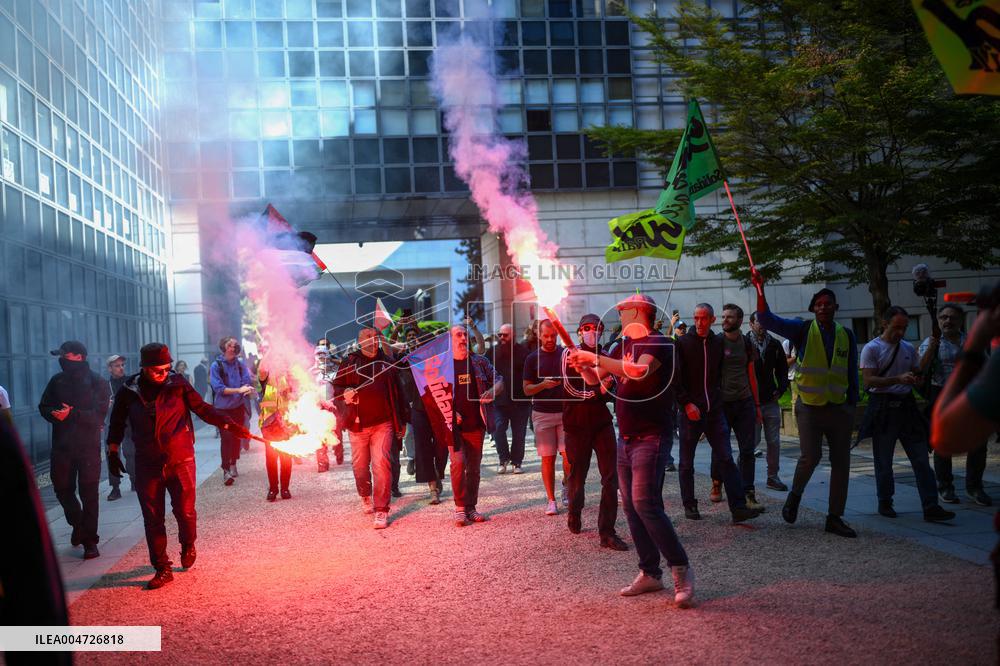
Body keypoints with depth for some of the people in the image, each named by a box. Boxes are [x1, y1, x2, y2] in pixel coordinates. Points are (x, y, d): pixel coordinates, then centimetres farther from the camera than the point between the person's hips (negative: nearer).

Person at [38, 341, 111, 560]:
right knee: (62, 488, 9)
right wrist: (57, 414, -14)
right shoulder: (57, 380, 7)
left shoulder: (97, 382, -6)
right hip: (62, 445, 4)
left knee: (89, 494, 0)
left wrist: (72, 415, -25)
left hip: (88, 445, -4)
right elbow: (44, 407, 8)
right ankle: (78, 523, 36)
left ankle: (90, 541, 9)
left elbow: (99, 415, -13)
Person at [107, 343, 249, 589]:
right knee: (152, 518, 3)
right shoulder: (128, 391, 0)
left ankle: (188, 546, 32)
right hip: (147, 465, 2)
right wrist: (113, 451, 15)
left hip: (180, 460, -2)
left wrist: (230, 425, -9)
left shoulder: (178, 384, -5)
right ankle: (162, 569, 16)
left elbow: (203, 409, 0)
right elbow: (117, 422, 15)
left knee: (184, 510, 0)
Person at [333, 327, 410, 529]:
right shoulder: (350, 363, 8)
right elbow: (336, 387, 7)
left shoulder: (387, 362, 11)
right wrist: (345, 393, -17)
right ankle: (365, 496, 40)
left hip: (383, 423, -1)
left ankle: (381, 510, -9)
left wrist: (402, 421, 13)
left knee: (381, 463, -13)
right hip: (357, 424, 1)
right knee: (360, 465, 10)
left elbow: (398, 392, 14)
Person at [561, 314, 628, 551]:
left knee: (611, 477, -7)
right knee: (577, 475, 8)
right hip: (577, 424, -3)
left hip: (602, 422, 3)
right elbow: (571, 389, -11)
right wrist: (598, 391, -21)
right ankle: (574, 513, 37)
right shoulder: (570, 354, -1)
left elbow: (612, 385, 12)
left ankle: (607, 532, -5)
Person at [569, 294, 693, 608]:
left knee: (645, 503, -16)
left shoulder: (658, 343, -11)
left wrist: (596, 358, -26)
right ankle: (650, 574, 16)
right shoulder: (624, 345, 14)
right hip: (626, 438, 8)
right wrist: (583, 363, -4)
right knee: (631, 507, 8)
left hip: (650, 437, -8)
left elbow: (639, 370, -30)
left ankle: (681, 570, -4)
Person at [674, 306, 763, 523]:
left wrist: (717, 398, 10)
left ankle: (738, 507, -3)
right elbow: (675, 378, -7)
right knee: (687, 462, 5)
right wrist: (687, 403, -14)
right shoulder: (683, 343, -3)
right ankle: (689, 506, 17)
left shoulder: (718, 342, 9)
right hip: (690, 410, -3)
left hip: (714, 410, 3)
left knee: (726, 458, -3)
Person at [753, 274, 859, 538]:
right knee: (810, 456, -16)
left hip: (839, 407, 4)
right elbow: (767, 320, -16)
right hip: (810, 406, -4)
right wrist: (760, 290, -29)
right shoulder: (803, 329, -4)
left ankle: (835, 518, 15)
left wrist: (852, 406, 9)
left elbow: (852, 374, 13)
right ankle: (795, 495, 15)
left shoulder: (846, 335, 6)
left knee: (841, 462, 4)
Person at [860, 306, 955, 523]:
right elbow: (869, 381, -13)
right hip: (883, 407, -5)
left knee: (921, 459, -1)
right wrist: (898, 379, -23)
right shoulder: (871, 349, -4)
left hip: (907, 405, 5)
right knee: (884, 461, 5)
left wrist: (916, 380, 0)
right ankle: (885, 503, 20)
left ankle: (931, 507, 0)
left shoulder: (909, 348, 13)